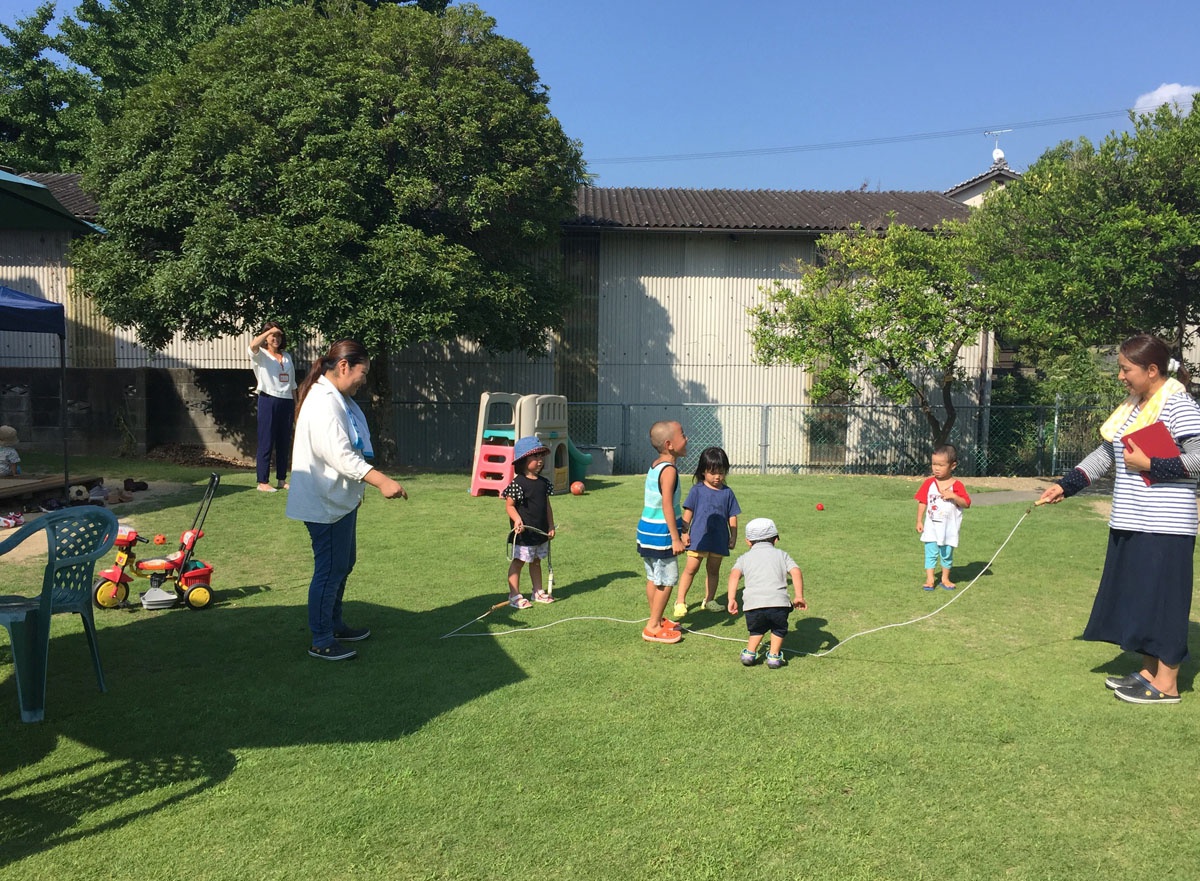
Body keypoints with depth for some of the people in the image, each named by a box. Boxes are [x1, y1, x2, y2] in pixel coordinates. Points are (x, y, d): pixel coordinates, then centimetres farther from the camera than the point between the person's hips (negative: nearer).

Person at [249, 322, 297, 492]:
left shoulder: (287, 357, 18)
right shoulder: (261, 355, 1)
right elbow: (253, 345, -24)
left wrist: (296, 405, 15)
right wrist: (269, 331, -17)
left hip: (287, 402, 5)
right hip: (268, 401, -5)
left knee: (284, 443, 9)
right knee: (266, 442, -4)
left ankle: (282, 480, 17)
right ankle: (263, 482, 1)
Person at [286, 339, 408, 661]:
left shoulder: (338, 398, 12)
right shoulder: (323, 402, -22)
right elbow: (340, 454, -32)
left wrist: (358, 488, 28)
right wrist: (382, 481, -39)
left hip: (341, 499, 11)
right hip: (325, 503, -11)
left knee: (343, 565, 20)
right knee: (329, 570, -1)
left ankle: (334, 624, 35)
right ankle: (321, 642, 11)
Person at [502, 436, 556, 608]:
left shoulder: (544, 483, 7)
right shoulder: (518, 483, -15)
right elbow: (509, 505, -14)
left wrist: (551, 526, 10)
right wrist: (517, 519, -30)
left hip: (541, 531, 7)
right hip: (524, 533, -7)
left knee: (536, 561, 19)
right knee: (518, 561, 1)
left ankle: (538, 592, 30)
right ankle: (514, 596, 8)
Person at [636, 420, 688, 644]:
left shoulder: (654, 466, 9)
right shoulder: (669, 470, -18)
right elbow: (667, 505, -23)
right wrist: (676, 538, -21)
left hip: (647, 529, 9)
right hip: (660, 533, -9)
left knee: (654, 578, 18)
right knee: (666, 580, 0)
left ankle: (657, 621, 30)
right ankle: (653, 627, 6)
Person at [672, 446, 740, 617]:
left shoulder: (727, 493, 4)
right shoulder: (697, 490, -2)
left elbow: (732, 517, 8)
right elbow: (688, 513, 0)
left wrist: (733, 537, 6)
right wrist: (685, 532, -3)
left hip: (719, 539, 3)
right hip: (698, 538, -3)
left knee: (713, 570, 14)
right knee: (690, 569, -4)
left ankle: (709, 600, 27)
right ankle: (680, 601, 3)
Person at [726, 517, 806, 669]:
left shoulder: (744, 558, 22)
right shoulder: (781, 554, 23)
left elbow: (734, 574, 3)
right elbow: (796, 572, 6)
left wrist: (731, 599, -2)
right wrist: (799, 596, 3)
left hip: (753, 604, 1)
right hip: (779, 602, -1)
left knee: (757, 629, 29)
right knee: (779, 629, 27)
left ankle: (750, 653, 20)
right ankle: (774, 656, 17)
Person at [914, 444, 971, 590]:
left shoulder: (957, 486, -7)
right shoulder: (929, 483, -3)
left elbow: (966, 503, -10)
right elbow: (922, 502, 0)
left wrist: (954, 496, -27)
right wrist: (919, 521, -2)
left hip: (949, 527, 0)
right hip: (931, 527, 1)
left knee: (947, 554, 11)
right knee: (931, 552, 1)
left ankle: (945, 578, 26)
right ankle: (930, 579, 6)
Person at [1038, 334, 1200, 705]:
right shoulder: (1132, 407, 13)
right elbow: (1105, 454, 18)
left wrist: (1150, 465, -18)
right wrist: (1065, 485, 11)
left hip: (1164, 526, -8)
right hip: (1130, 523, 9)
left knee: (1162, 598, 0)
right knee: (1137, 597, 14)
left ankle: (1166, 683, 11)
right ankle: (1149, 671, 26)